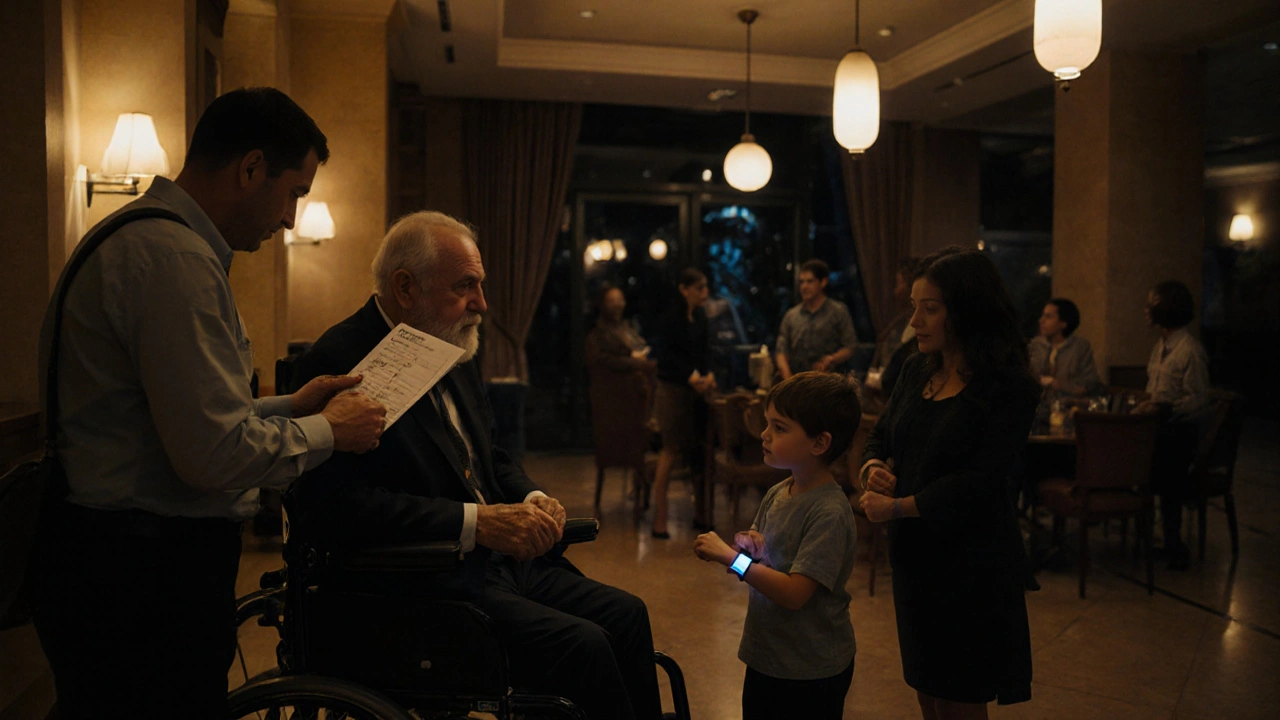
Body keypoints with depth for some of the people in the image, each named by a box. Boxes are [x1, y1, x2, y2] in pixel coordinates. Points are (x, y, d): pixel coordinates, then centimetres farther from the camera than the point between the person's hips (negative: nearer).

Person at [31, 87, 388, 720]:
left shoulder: (145, 235, 14)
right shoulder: (174, 256, -21)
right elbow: (216, 453, -25)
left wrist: (288, 407, 15)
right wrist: (326, 431, -10)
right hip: (143, 575, -10)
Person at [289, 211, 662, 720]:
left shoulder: (455, 355, 13)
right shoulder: (339, 362, -14)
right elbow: (332, 507, -24)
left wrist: (532, 500, 1)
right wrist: (476, 522, -24)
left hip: (497, 560, 9)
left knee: (625, 615, -3)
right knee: (584, 645, -20)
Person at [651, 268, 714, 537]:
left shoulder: (700, 316, 10)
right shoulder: (673, 318, -12)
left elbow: (705, 351, 11)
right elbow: (669, 356, -14)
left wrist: (708, 375, -7)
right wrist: (693, 378, -25)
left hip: (697, 390, 7)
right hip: (674, 390, -7)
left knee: (699, 449, 8)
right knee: (672, 449, -6)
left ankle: (701, 514, 19)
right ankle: (659, 520, 0)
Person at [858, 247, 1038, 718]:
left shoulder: (1010, 389, -15)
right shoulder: (918, 370, 6)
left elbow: (978, 483, -21)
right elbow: (881, 437, 12)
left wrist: (896, 507, -20)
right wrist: (872, 468, -10)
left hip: (971, 568, -6)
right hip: (914, 556, 6)